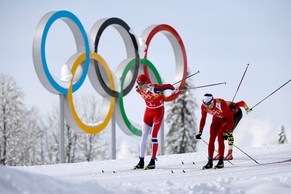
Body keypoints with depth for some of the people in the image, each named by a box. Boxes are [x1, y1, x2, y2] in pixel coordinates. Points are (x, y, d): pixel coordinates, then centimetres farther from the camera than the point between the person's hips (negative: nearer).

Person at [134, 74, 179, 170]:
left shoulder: (154, 89, -31)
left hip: (158, 111, -6)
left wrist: (174, 90, 0)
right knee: (144, 135, 2)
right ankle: (141, 161, 7)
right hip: (148, 111, 6)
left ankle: (153, 161, -7)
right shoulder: (138, 90, -12)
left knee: (153, 135, -11)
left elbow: (168, 86, -21)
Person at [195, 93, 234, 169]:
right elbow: (203, 119, -4)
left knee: (220, 138, -19)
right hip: (216, 119, 5)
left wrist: (227, 132, -35)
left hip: (226, 119, -5)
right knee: (211, 139, -5)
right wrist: (200, 132, -10)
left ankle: (221, 161, -12)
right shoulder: (204, 106, -23)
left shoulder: (221, 104, -38)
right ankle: (210, 162, 1)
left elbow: (231, 119, -30)